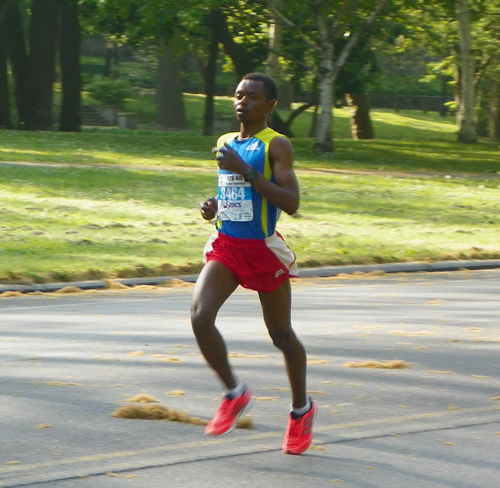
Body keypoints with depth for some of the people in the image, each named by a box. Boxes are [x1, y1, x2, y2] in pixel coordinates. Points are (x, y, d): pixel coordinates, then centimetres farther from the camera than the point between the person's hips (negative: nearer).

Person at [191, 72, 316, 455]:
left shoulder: (276, 146, -10)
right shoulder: (225, 143, 10)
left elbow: (291, 203, -22)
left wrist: (244, 170, -25)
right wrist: (213, 207, 3)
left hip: (264, 250, -5)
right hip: (226, 247, 5)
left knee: (281, 334, 8)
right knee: (200, 316, -17)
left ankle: (301, 409, 29)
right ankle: (234, 393, 2)